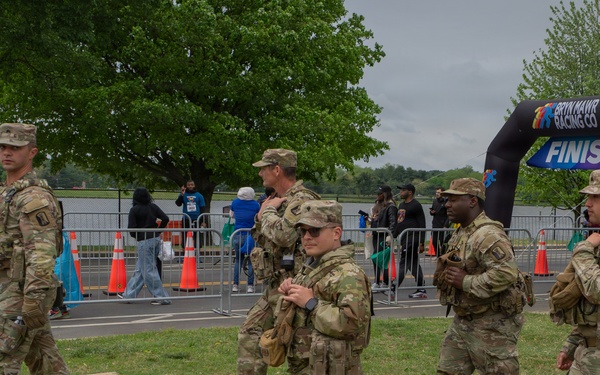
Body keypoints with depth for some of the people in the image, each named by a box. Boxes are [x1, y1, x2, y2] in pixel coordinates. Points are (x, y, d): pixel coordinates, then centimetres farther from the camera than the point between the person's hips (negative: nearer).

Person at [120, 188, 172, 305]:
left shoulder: (134, 210, -9)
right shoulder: (153, 207, 6)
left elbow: (131, 227, -13)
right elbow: (165, 219, -1)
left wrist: (136, 236, 7)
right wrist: (157, 231, 9)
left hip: (144, 241, -7)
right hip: (156, 239, 7)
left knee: (149, 270, 0)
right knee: (140, 269, 14)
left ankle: (162, 297, -2)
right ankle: (128, 294, 23)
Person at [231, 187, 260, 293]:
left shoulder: (235, 203, 2)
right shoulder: (255, 204, -4)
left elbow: (231, 215, 18)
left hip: (237, 236, 2)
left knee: (238, 260, 15)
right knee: (251, 261, 5)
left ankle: (235, 285, 13)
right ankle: (250, 285, 2)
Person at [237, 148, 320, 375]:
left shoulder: (302, 200, -17)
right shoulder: (278, 199, 14)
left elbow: (283, 235, -33)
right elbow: (260, 237, 21)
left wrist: (267, 211, -14)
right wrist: (263, 214, 0)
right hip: (273, 286, 10)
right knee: (249, 337, 13)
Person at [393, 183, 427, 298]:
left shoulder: (416, 205, -8)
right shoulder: (401, 205, 19)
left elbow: (422, 225, -11)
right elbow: (397, 223, 25)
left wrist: (421, 243, -15)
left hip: (411, 237, -9)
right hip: (403, 238, 9)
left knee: (403, 263, -11)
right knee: (414, 264, 10)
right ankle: (421, 290, 15)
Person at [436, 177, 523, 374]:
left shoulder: (489, 236, -21)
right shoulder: (459, 233, 12)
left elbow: (507, 273, -32)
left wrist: (466, 282, -26)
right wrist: (444, 275, 4)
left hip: (492, 325, -10)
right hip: (462, 321, 10)